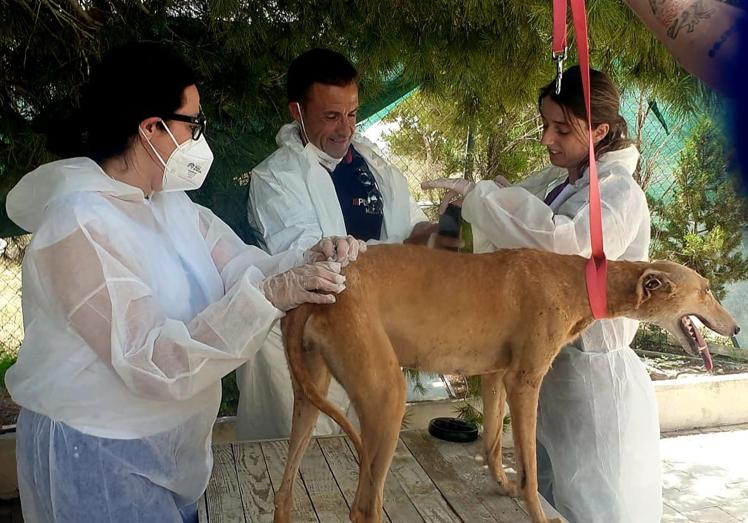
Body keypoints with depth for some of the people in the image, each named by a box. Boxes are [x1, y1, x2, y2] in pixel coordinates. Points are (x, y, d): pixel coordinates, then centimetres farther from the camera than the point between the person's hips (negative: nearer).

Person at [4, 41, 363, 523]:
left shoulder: (172, 204, 4)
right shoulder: (79, 226, -25)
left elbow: (241, 266, -3)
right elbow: (150, 361, -30)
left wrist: (307, 262, -24)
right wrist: (269, 295, -37)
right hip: (95, 452, -8)